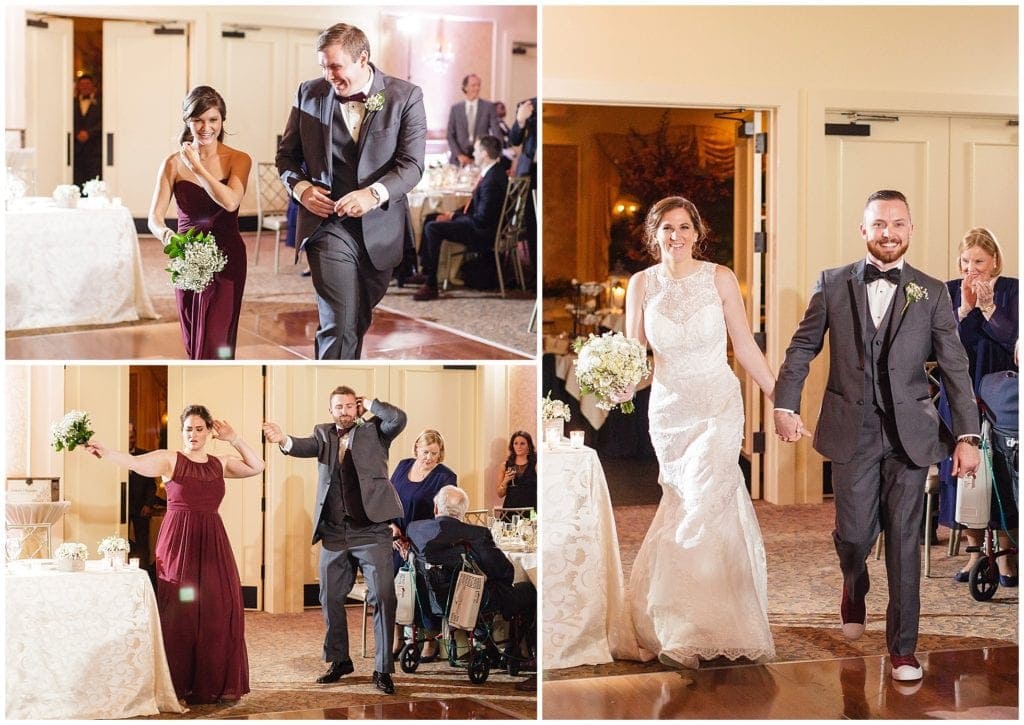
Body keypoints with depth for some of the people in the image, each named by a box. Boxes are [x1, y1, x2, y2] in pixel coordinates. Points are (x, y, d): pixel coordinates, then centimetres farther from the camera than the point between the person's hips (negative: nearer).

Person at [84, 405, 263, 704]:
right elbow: (135, 462, -19)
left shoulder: (220, 464, 12)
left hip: (213, 545, 4)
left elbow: (257, 466, 10)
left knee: (217, 612, 3)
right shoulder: (169, 460, -3)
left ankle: (215, 683, 13)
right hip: (178, 544, -4)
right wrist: (105, 452, -36)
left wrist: (233, 439, 4)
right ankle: (178, 685, 5)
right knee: (178, 613, -3)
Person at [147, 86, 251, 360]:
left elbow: (230, 201, -21)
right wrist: (166, 235, -28)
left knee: (215, 344, -10)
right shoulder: (174, 163, 1)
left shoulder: (238, 160, -3)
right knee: (195, 344, 13)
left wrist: (197, 167, -18)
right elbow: (155, 217, -6)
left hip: (226, 258, -3)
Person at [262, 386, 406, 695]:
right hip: (334, 533, 4)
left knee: (383, 596, -8)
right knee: (331, 598, 12)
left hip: (371, 530, -4)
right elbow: (306, 447, -11)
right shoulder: (323, 433, 10)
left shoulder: (373, 430, 5)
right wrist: (284, 440, -33)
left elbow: (399, 418, -14)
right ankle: (339, 661, 28)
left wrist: (370, 404, 0)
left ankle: (383, 669, -2)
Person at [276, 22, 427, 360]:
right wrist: (301, 187, -8)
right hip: (329, 224, -1)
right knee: (339, 324, -13)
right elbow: (287, 153, 13)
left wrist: (374, 194, -26)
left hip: (381, 228, 1)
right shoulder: (309, 93, 4)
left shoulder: (405, 97, -3)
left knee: (361, 322, 14)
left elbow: (412, 163, -9)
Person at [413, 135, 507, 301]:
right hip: (481, 225, 11)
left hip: (482, 232, -11)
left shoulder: (492, 180, -25)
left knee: (433, 228, -22)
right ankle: (424, 272, 14)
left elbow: (481, 218, -25)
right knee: (430, 219, 15)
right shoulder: (494, 170, 8)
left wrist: (453, 217, -13)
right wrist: (454, 214, 5)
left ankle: (431, 286, -16)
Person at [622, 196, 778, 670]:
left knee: (701, 509, -12)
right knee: (687, 506, 10)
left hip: (719, 407, -2)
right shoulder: (642, 284, 0)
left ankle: (681, 633, 0)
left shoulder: (720, 279, -4)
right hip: (668, 410, 3)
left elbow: (745, 346, 0)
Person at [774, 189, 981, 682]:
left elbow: (955, 368, 1)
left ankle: (902, 649, 11)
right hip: (852, 432, 0)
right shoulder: (833, 285, 4)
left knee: (904, 540, 0)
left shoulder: (932, 293, 3)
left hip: (908, 433, 0)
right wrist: (786, 406, -4)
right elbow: (802, 348, 7)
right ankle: (854, 589, 38)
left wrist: (967, 435, -5)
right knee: (854, 533, 1)